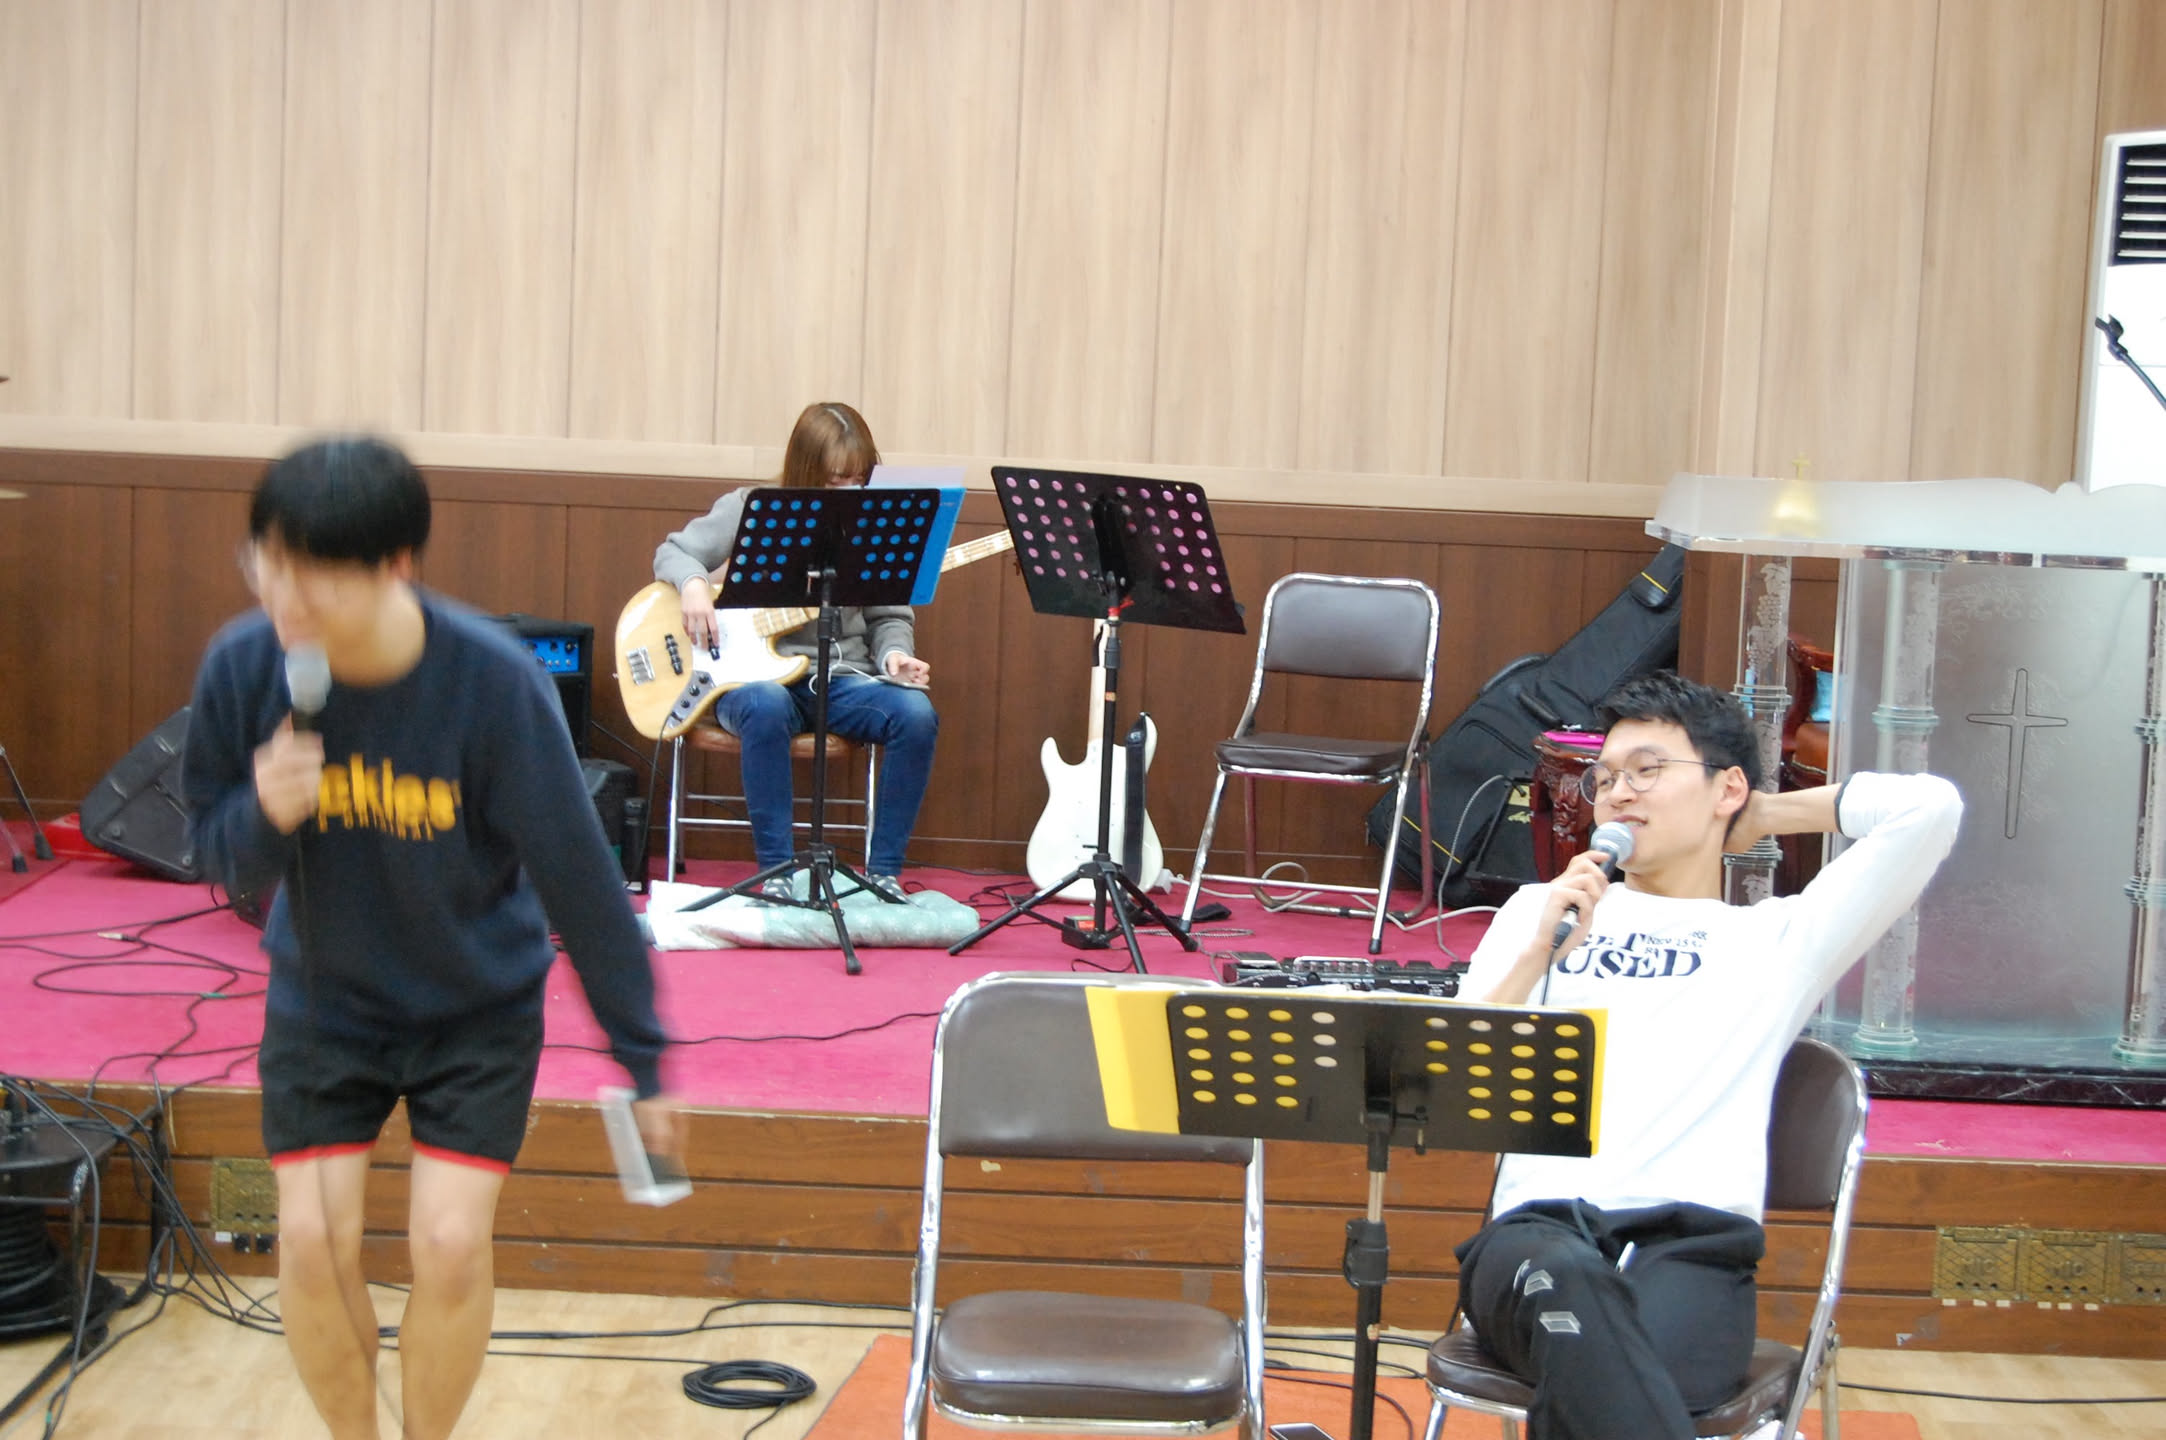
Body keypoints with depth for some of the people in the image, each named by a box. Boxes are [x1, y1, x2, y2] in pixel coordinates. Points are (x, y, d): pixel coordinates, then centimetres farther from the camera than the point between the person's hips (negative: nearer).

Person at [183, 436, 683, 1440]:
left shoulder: (493, 682, -28)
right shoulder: (241, 667, -20)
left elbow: (578, 878, -19)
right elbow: (220, 859, -7)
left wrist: (642, 1063, -14)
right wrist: (263, 817, -32)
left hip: (478, 1006, -2)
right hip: (321, 995, 2)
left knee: (450, 1244, -8)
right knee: (312, 1241, -2)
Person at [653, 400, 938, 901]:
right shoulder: (750, 510, 1)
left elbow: (890, 615, 12)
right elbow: (673, 551, 8)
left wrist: (894, 654, -10)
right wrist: (693, 584, -15)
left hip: (842, 677, 3)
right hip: (754, 674, -3)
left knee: (916, 713, -28)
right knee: (766, 707, -40)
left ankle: (883, 870, -16)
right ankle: (776, 870, -30)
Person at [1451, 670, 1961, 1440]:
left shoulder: (1779, 937, 23)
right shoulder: (1539, 908, 29)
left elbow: (1930, 807, 12)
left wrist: (1765, 815, 25)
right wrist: (1539, 954, 4)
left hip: (1694, 1240, -1)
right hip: (1538, 1224, 1)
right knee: (1560, 1281, -40)